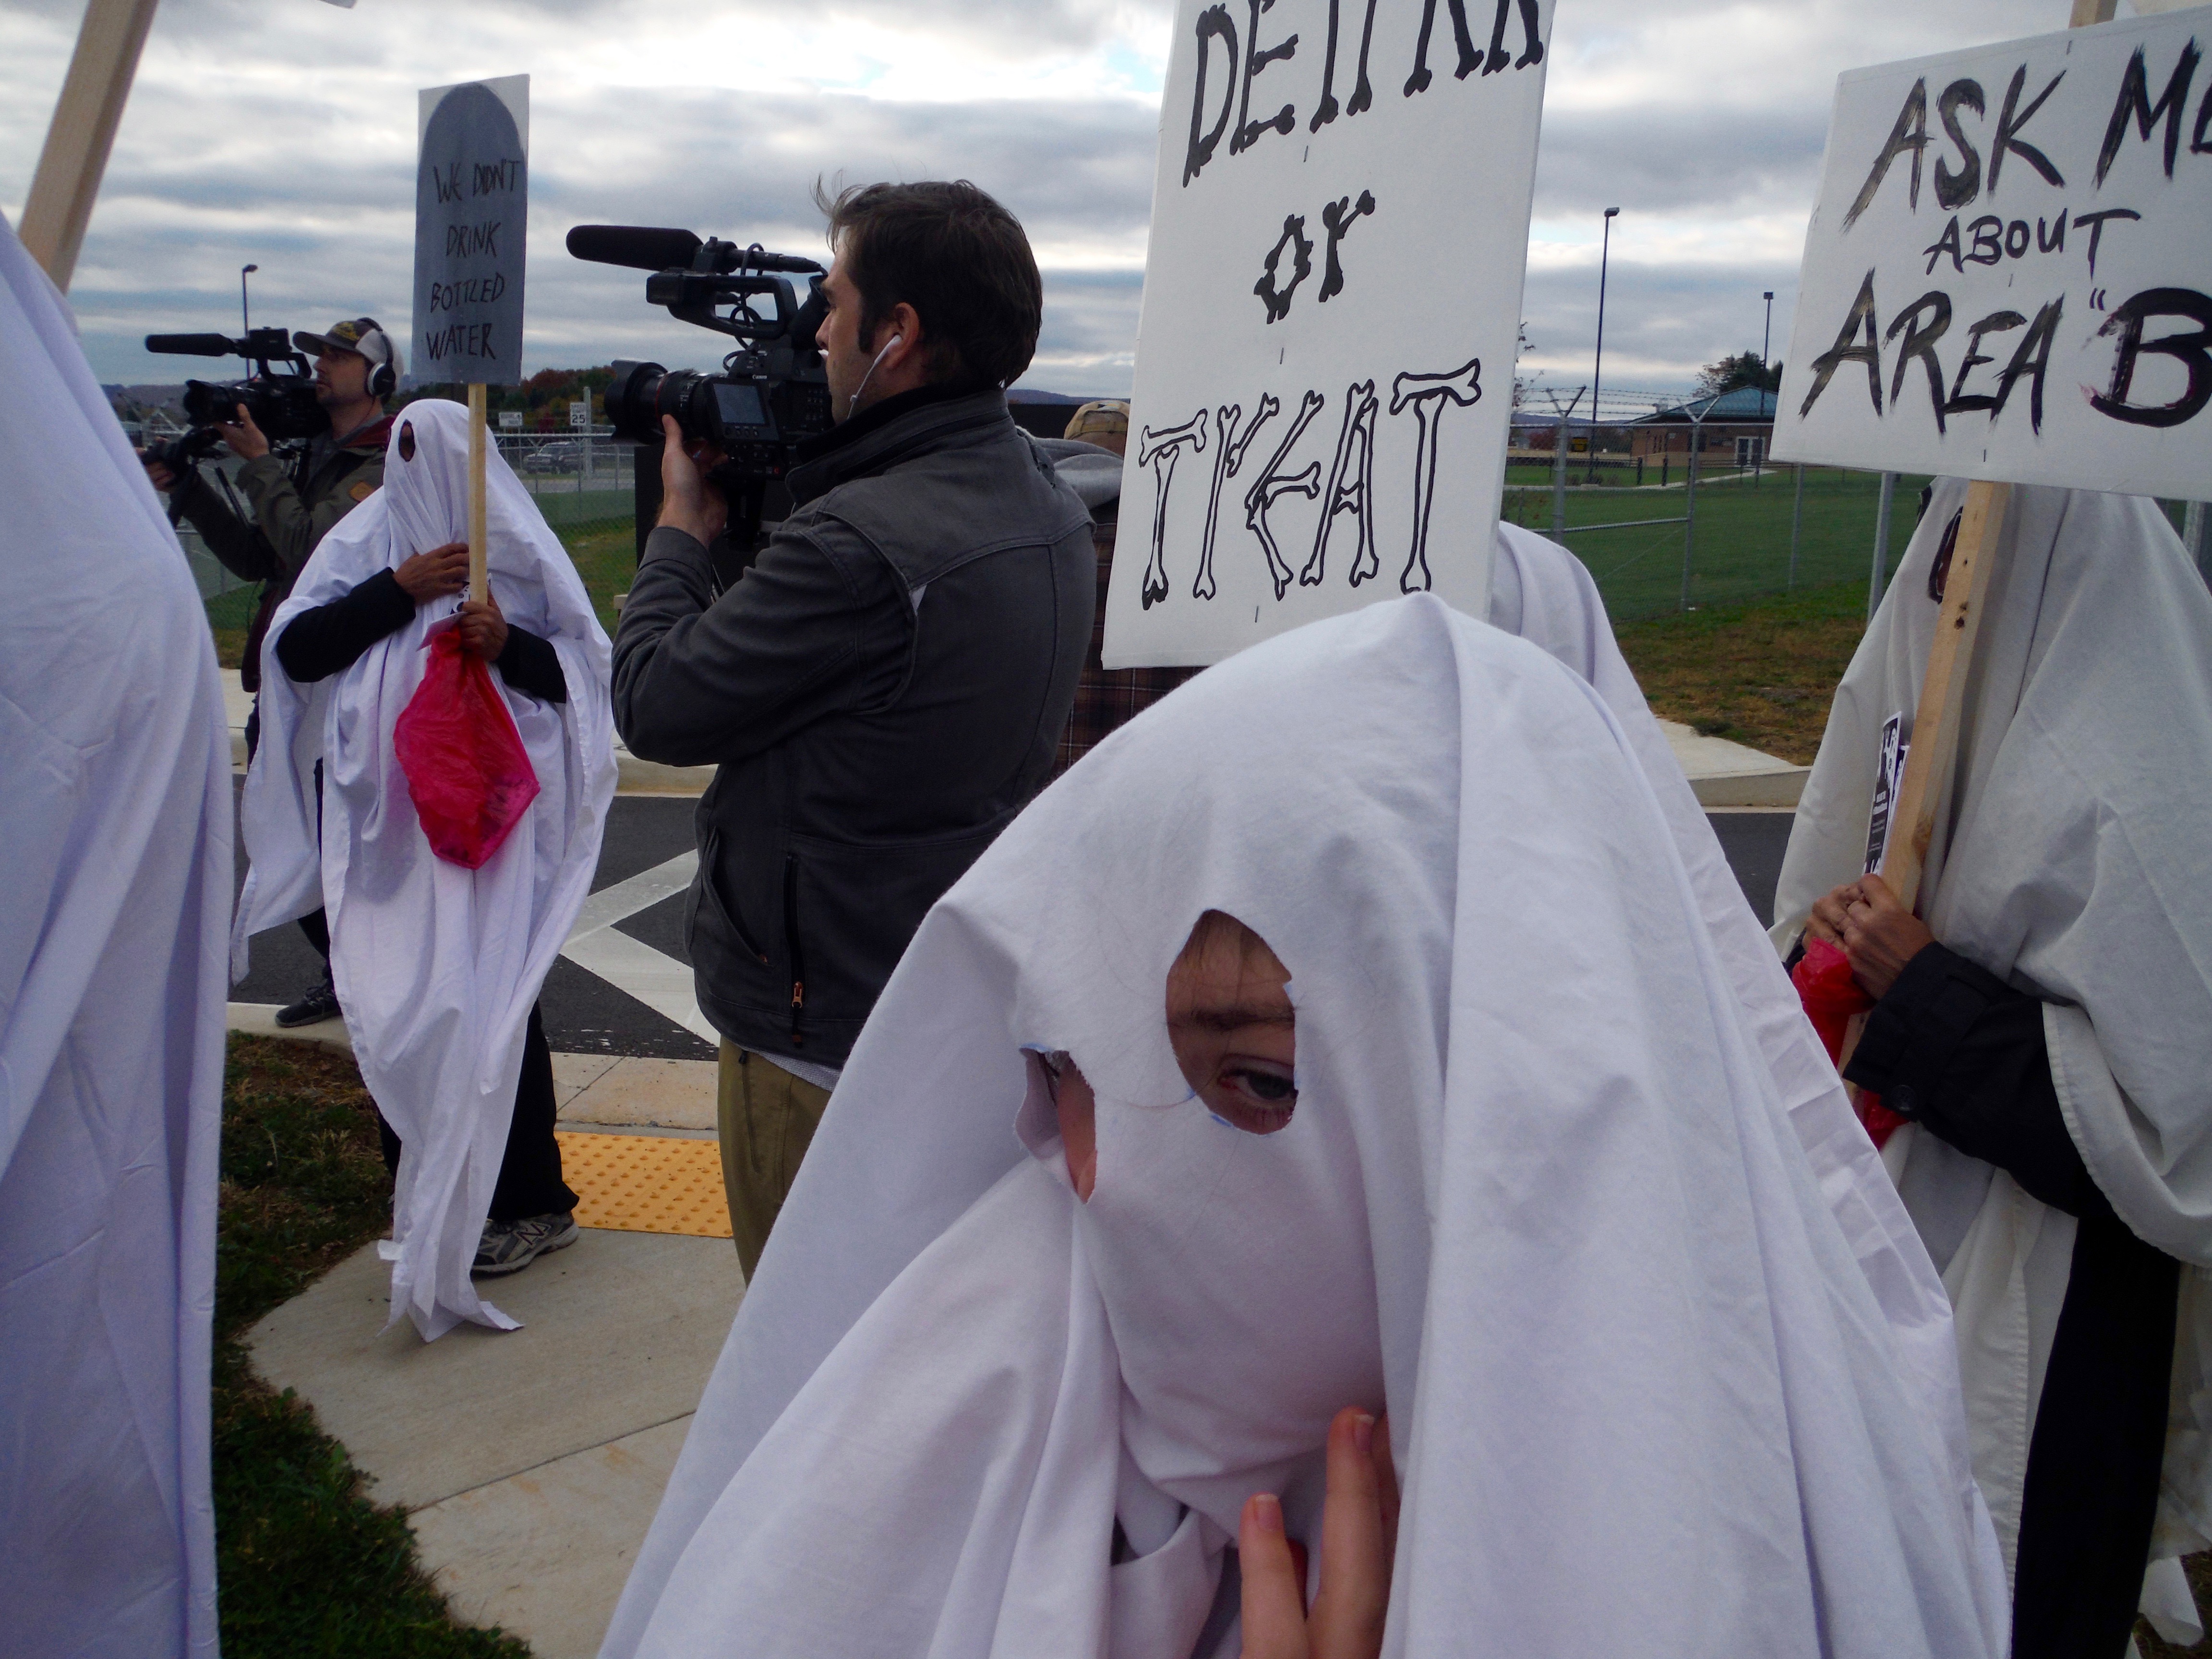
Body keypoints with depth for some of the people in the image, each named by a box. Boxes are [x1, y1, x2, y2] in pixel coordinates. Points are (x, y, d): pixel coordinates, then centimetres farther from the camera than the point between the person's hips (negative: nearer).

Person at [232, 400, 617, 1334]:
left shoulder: (518, 553, 4)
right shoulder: (362, 547, 9)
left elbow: (583, 670, 2)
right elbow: (295, 649, -2)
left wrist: (512, 645, -17)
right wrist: (401, 590, -11)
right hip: (383, 822, 3)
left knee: (485, 1004, -3)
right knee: (392, 1007, 7)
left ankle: (525, 1203, 9)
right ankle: (420, 1189, 23)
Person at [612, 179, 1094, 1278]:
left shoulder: (865, 544, -28)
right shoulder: (1050, 513, 2)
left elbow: (657, 707, -16)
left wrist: (683, 525, -1)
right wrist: (774, 486, 7)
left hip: (827, 1039, -9)